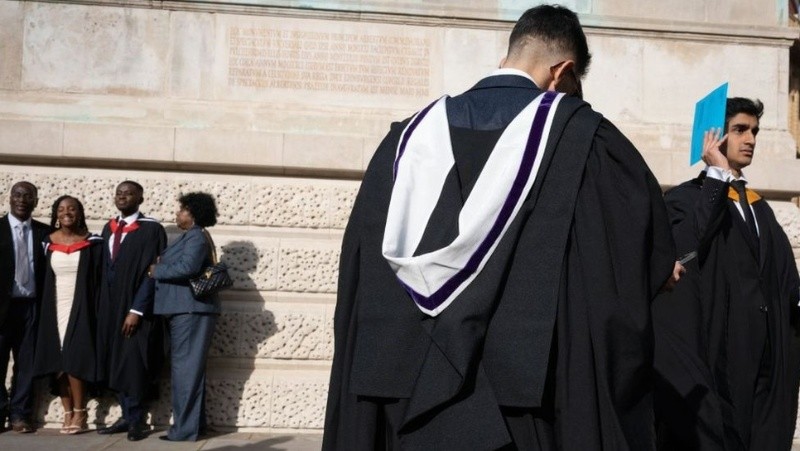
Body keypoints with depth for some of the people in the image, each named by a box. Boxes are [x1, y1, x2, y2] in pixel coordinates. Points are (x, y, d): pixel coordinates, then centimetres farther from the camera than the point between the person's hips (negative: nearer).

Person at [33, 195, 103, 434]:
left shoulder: (92, 242, -3)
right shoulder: (49, 242, 6)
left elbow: (99, 278, -3)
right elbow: (44, 279, 10)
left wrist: (97, 310, -9)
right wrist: (45, 310, 4)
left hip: (80, 307, -4)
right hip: (55, 307, 4)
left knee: (74, 359, -9)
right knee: (58, 361, 1)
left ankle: (80, 414, 0)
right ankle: (68, 413, 7)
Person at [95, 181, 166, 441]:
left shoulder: (151, 229, -9)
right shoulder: (108, 229, 12)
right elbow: (104, 270, 16)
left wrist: (136, 309, -19)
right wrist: (102, 307, 8)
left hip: (135, 308, -7)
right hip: (110, 306, 7)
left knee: (133, 363, -2)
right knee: (115, 363, 9)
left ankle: (136, 420, 10)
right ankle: (127, 416, 19)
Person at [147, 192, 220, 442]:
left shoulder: (196, 236, -11)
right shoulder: (189, 236, 20)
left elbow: (187, 267, -25)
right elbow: (175, 265, 16)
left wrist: (156, 271, -12)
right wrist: (160, 268, -2)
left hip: (190, 309, -10)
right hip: (184, 309, 10)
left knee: (185, 367, -6)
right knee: (188, 368, 13)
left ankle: (185, 428, -2)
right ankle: (194, 423, 19)